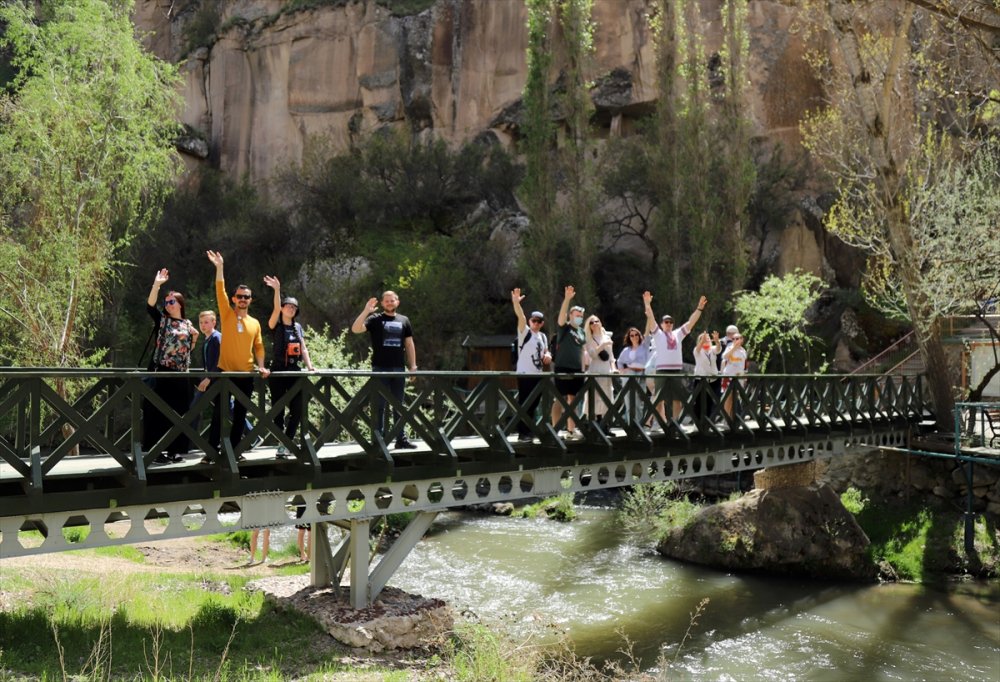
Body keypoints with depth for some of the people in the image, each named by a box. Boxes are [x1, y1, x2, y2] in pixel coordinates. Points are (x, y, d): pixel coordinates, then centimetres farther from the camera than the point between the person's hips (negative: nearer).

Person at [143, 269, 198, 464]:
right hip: (162, 372, -4)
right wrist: (157, 284, -23)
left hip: (181, 374, 4)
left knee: (178, 413, 7)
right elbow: (150, 305, -14)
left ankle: (174, 450, 15)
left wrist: (194, 336, 5)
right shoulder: (162, 319, 3)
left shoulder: (188, 324, 14)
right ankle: (157, 451, 0)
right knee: (159, 411, -5)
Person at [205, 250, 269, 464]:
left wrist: (261, 366, -3)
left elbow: (258, 347, 12)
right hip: (225, 372, -3)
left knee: (240, 414, 8)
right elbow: (220, 291, -8)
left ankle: (234, 449, 17)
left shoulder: (255, 323, 10)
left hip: (246, 375, 3)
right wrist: (219, 268, -17)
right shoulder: (227, 315, 2)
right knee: (218, 412, -1)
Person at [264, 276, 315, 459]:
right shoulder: (275, 325, 1)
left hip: (295, 371, 5)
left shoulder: (298, 327, 15)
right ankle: (281, 445, 5)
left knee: (297, 410, 1)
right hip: (278, 371, -5)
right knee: (278, 410, -1)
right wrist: (277, 290, -30)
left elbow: (303, 349, 11)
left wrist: (309, 366, -2)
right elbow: (276, 310, -19)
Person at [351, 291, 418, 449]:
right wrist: (366, 311, -20)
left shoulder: (404, 320, 12)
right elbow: (355, 329, -11)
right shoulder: (375, 319, 2)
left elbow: (409, 344, 15)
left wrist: (412, 365, 9)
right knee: (380, 405, -1)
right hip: (380, 368, -3)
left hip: (399, 369, 4)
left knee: (399, 405, 9)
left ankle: (401, 439, 15)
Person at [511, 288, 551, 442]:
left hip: (538, 374, 7)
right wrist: (516, 302, -39)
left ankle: (529, 430, 19)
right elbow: (520, 317, -22)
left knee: (533, 405, 10)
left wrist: (548, 355, 2)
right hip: (524, 374, -6)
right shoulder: (525, 332, -5)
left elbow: (546, 352, 27)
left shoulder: (543, 336, 15)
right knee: (524, 404, -4)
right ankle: (522, 433, 1)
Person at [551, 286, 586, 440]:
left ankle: (571, 430, 15)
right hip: (563, 368, -6)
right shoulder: (564, 327, -2)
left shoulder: (581, 332, 15)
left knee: (573, 399, 9)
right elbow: (562, 314, -21)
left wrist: (583, 368, 15)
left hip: (576, 369, 6)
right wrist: (567, 299, -34)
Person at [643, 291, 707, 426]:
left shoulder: (678, 334, 17)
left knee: (678, 398, 7)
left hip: (677, 369, 4)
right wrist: (647, 304, -16)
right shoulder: (658, 334, 7)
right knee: (660, 398, -4)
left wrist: (699, 308, 7)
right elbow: (651, 319, -5)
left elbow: (691, 322, 14)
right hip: (662, 370, -4)